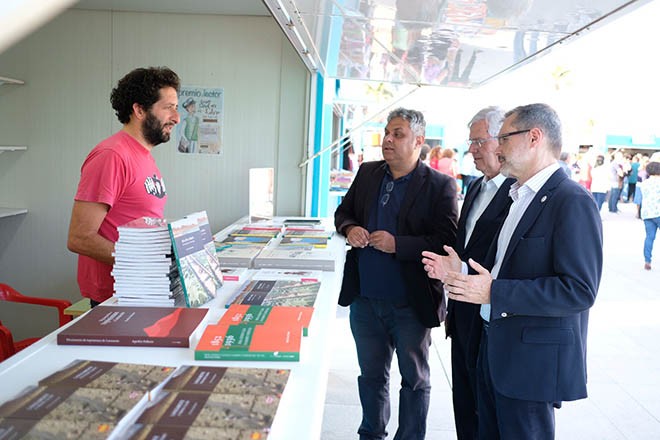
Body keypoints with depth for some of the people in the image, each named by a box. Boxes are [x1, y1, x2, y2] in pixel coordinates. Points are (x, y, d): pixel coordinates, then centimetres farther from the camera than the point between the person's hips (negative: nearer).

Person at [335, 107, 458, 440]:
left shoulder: (439, 186, -11)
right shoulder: (367, 173, 5)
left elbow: (447, 242, -15)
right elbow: (343, 211, 14)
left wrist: (397, 244, -23)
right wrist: (349, 228, -8)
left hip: (410, 304, -4)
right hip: (364, 299, 5)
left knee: (414, 379, 15)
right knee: (371, 374, 22)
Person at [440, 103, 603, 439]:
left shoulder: (572, 202, -17)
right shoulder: (520, 196, 12)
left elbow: (579, 290, -24)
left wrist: (493, 292, -25)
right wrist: (459, 273, 2)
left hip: (533, 361, -8)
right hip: (495, 348, 9)